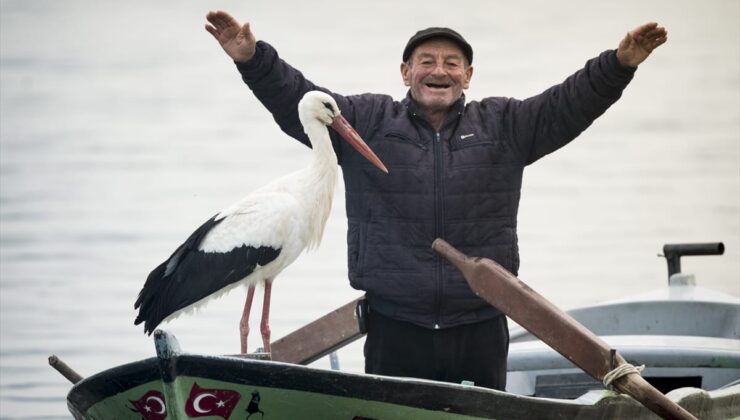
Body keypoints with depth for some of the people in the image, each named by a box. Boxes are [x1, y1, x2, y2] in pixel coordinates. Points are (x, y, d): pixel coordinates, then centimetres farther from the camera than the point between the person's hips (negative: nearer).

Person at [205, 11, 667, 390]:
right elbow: (296, 100, -1)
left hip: (480, 328, 1)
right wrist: (253, 59, -17)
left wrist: (619, 63, -12)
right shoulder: (366, 121, 6)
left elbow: (571, 104, 3)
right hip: (394, 328, -1)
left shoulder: (504, 125, 10)